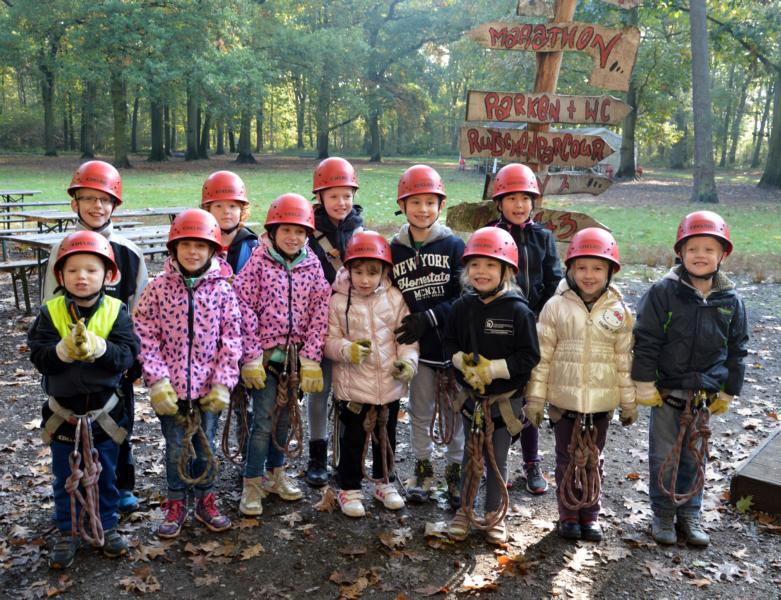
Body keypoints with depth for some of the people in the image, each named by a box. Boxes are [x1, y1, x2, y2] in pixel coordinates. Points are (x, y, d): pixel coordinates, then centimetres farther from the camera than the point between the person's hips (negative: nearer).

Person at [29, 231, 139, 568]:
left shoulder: (116, 311, -9)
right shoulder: (50, 312, -8)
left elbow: (128, 353, -17)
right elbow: (39, 356, -13)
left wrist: (97, 347, -33)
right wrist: (65, 348, -32)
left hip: (104, 410, 0)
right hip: (62, 411, 0)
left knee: (105, 474, 16)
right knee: (65, 478, 14)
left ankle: (106, 525, 34)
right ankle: (68, 533, 30)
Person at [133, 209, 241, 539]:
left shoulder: (222, 289, -5)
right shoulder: (158, 287, -6)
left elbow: (231, 338, -3)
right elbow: (145, 335, -6)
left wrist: (223, 382, -8)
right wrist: (157, 379, -12)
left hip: (208, 386, 1)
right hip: (171, 386, 0)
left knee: (206, 446, 13)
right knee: (175, 447, 11)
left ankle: (205, 500, 32)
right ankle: (176, 503, 29)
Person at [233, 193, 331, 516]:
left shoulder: (312, 265, 2)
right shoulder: (259, 262, -6)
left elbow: (319, 314, 0)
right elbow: (244, 308, -9)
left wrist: (311, 359, -5)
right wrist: (251, 356, -12)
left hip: (295, 355, 4)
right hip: (266, 353, -3)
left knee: (284, 416, 15)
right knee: (263, 420, -2)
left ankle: (275, 473, 33)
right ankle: (252, 483, 12)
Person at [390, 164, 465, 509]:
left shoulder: (454, 246, -5)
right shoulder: (394, 250, 1)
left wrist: (429, 318, -19)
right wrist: (401, 332, -8)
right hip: (418, 348, 2)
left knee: (454, 412, 10)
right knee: (420, 412, 15)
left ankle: (455, 471, 27)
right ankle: (423, 468, 33)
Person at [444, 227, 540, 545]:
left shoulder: (518, 310, -15)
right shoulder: (463, 306, -4)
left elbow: (530, 356, -14)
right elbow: (449, 342, 6)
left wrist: (492, 368, -22)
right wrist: (463, 362, -13)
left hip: (505, 399, -2)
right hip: (471, 396, 2)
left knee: (498, 459, 13)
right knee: (471, 455, 17)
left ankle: (494, 515, 32)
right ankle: (464, 511, 33)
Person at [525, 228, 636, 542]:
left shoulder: (619, 310, -2)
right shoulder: (556, 306, -6)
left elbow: (625, 359, 3)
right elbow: (542, 355, -5)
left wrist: (628, 401, 6)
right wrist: (535, 398, -4)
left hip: (602, 401, 1)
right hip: (564, 399, -1)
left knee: (593, 459, 15)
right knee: (567, 458, 12)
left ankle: (590, 513, 31)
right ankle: (568, 513, 27)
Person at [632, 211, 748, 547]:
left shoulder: (730, 301, 0)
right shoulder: (663, 292, -11)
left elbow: (736, 350, 10)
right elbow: (645, 341, -9)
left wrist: (728, 392, 10)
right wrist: (645, 386, -9)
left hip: (705, 395, 3)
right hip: (667, 390, -3)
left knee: (695, 456, 14)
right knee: (663, 455, 7)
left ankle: (689, 515, 29)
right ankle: (663, 514, 24)